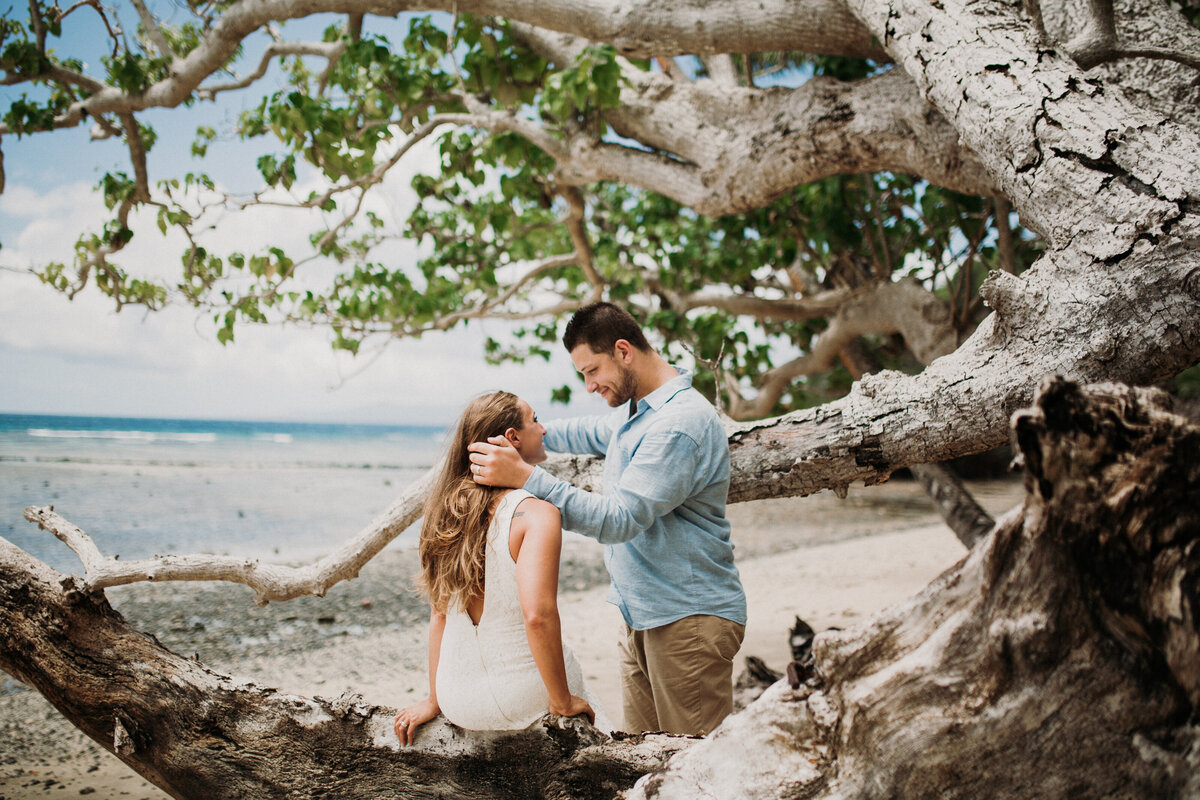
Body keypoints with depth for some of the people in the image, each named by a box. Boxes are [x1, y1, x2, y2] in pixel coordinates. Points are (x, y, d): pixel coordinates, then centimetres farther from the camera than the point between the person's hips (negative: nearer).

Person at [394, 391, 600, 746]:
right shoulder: (537, 514, -15)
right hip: (522, 701, -7)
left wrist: (435, 700, 15)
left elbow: (439, 613, 10)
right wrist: (562, 703, -17)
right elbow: (538, 614, -27)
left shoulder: (449, 509, 5)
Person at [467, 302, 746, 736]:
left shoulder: (681, 423, -21)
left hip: (690, 619, -10)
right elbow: (594, 433, 38)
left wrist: (525, 476, -28)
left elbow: (618, 519, -26)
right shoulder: (634, 409, 13)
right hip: (642, 618, 10)